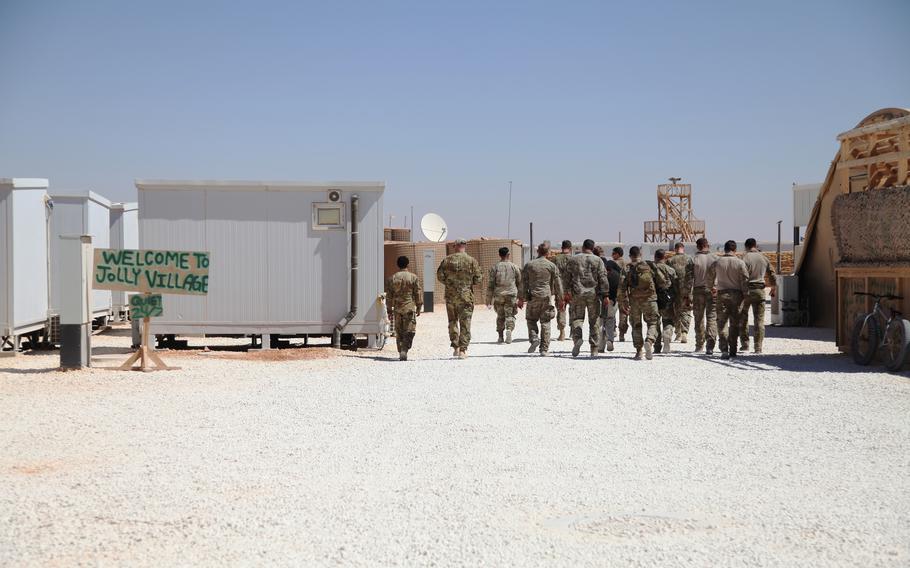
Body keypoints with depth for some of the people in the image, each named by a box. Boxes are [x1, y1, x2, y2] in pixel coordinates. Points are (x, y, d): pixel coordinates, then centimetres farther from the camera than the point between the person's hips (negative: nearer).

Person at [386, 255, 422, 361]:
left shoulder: (392, 278, 5)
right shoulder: (413, 277, -3)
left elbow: (389, 296, 8)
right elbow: (418, 293, -1)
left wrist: (390, 310, 15)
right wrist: (419, 307, 9)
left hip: (397, 309, 3)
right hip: (409, 308, -3)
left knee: (399, 332, 11)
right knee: (409, 331, -1)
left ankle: (401, 352, 13)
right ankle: (404, 350, -16)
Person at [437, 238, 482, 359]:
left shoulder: (447, 260, 1)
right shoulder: (471, 261, -4)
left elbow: (440, 276, 0)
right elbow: (478, 279, -4)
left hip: (450, 295, 2)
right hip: (466, 296, -2)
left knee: (453, 321, 16)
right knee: (465, 323, 0)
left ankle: (455, 347, 13)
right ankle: (463, 350, -5)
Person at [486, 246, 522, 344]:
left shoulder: (495, 267, 1)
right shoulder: (514, 267, 2)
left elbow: (491, 284, -1)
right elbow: (519, 283, 8)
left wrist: (489, 299, 3)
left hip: (498, 295, 1)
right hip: (511, 294, -1)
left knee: (500, 316, 12)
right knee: (510, 315, 3)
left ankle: (500, 337, 14)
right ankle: (509, 330, -21)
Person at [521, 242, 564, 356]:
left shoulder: (529, 265, 3)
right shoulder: (552, 266, 2)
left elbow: (524, 283, 3)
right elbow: (558, 284, 3)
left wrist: (521, 298, 8)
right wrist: (560, 300, 10)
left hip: (533, 297, 0)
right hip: (547, 297, 0)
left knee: (531, 320, 15)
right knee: (545, 323, 4)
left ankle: (534, 338, -9)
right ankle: (544, 349, 2)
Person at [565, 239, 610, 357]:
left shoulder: (573, 260, 5)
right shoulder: (598, 261, 2)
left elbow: (567, 277, 8)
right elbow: (603, 279, -3)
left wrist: (568, 291, 17)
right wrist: (605, 295, -2)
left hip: (577, 294, 0)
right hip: (594, 294, 0)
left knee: (577, 317, 8)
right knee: (594, 321, 6)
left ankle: (577, 337, -20)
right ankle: (594, 349, 8)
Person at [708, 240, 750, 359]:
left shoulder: (717, 262, 0)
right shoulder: (740, 263, -5)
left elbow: (710, 278, 12)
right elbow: (745, 281, -5)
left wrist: (712, 288, 31)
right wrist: (744, 295, 7)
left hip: (722, 294, 0)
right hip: (736, 294, 0)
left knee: (722, 322, 1)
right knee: (735, 323, 9)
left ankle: (724, 349, -13)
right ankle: (733, 351, 13)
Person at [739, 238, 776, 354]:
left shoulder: (745, 258, -8)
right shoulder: (764, 258, 7)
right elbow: (771, 274, 13)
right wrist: (774, 288, 29)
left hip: (747, 290, -3)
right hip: (760, 290, 3)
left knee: (743, 318, 11)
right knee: (759, 320, 5)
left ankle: (744, 344, 10)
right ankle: (758, 347, 2)